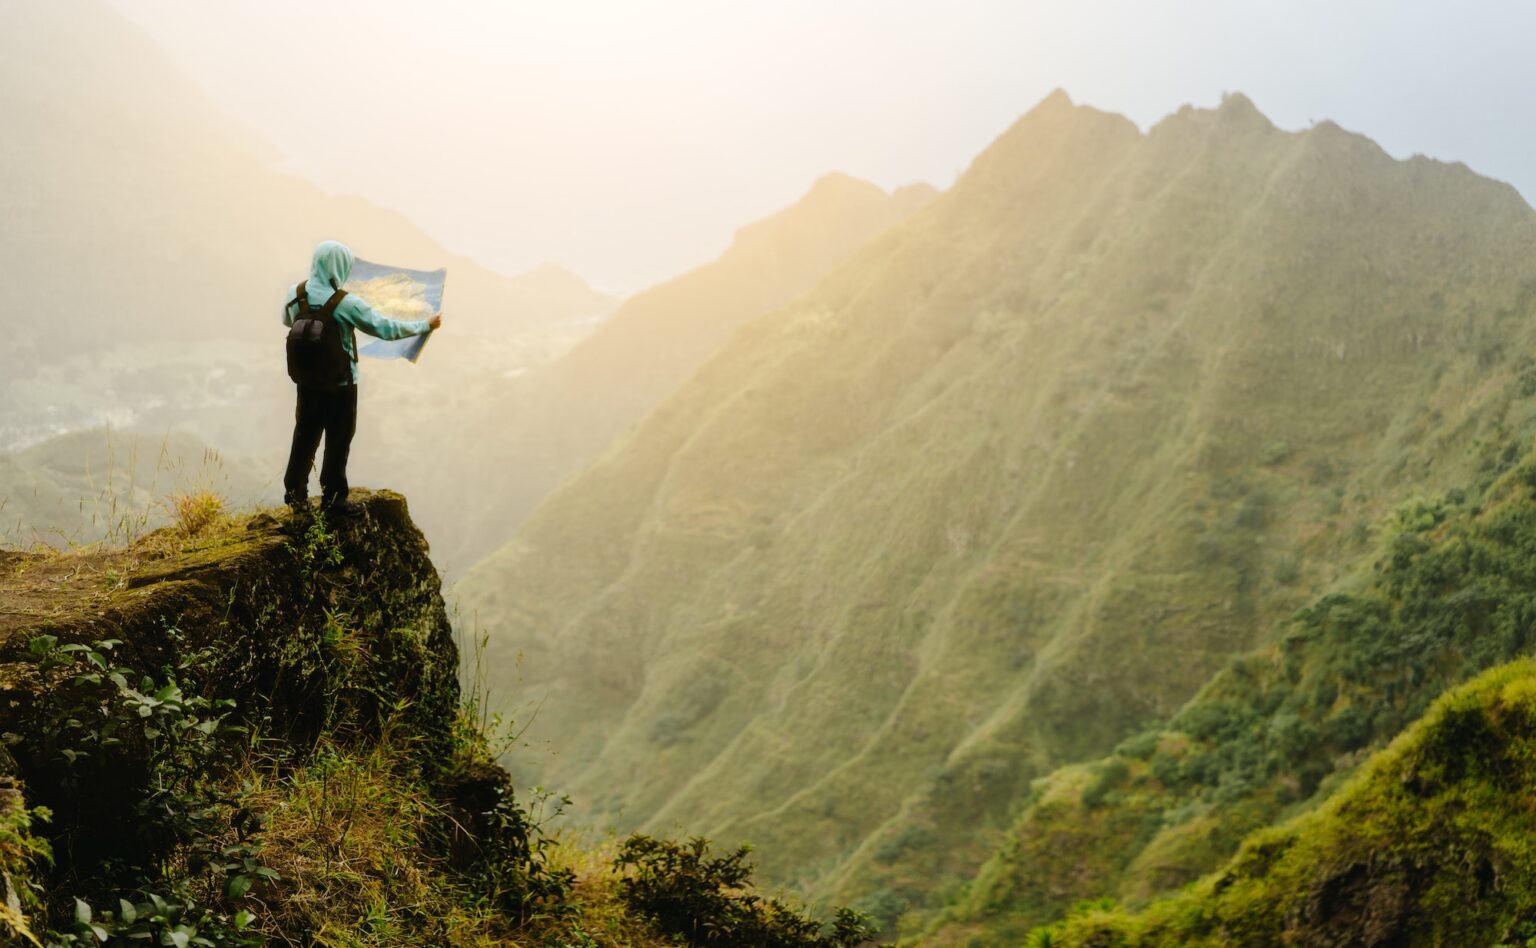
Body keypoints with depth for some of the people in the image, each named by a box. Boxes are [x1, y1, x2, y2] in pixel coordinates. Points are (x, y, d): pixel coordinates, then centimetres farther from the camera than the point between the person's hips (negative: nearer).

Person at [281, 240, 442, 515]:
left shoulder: (295, 294, -7)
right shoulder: (346, 304, -24)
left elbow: (287, 320, 15)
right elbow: (386, 328, -19)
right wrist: (426, 325, -7)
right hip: (339, 384, -5)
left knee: (305, 435, 18)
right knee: (338, 440, 10)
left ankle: (295, 492, 26)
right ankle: (332, 498, 20)